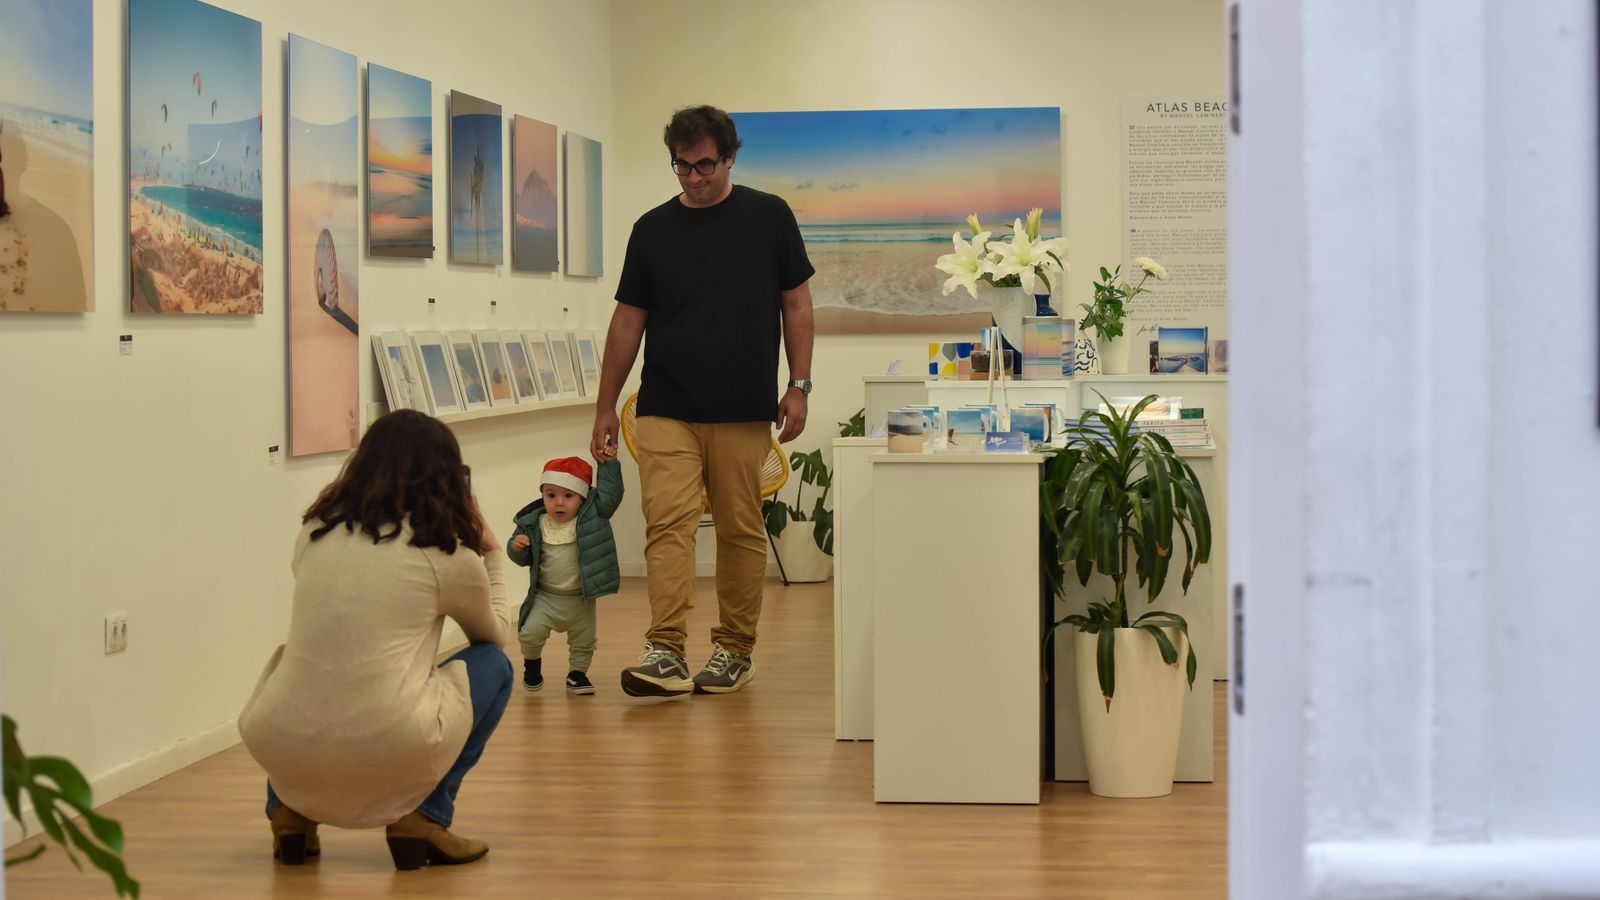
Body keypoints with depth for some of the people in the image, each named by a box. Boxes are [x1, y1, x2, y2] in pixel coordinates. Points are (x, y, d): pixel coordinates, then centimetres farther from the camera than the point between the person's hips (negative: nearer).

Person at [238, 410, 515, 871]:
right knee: (492, 664, 20)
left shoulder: (315, 530, 11)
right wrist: (492, 552, 33)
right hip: (389, 757, -4)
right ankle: (424, 816, 8)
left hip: (280, 751, 4)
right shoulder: (447, 553, 1)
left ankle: (289, 811, 21)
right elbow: (497, 634, 20)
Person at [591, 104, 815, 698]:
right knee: (667, 522, -11)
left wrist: (798, 386, -1)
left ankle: (735, 650, 17)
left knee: (741, 529, 6)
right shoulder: (653, 230, 7)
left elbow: (796, 303, 6)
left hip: (745, 411, -1)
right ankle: (665, 654, -14)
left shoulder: (768, 217, 2)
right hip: (665, 409, 1)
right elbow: (629, 319, 10)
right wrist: (606, 405, 10)